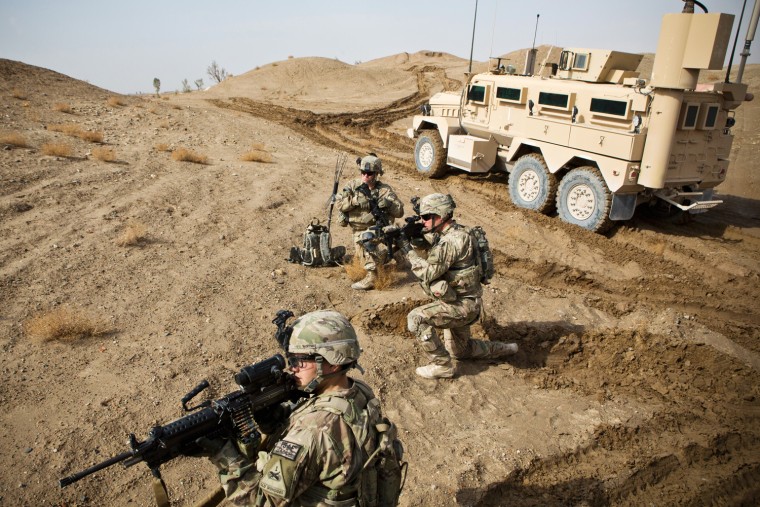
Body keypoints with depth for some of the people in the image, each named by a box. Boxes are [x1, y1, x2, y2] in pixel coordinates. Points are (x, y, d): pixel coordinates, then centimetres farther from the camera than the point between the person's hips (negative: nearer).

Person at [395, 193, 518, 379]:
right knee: (459, 350, 24)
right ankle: (503, 349, 35)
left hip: (462, 305, -10)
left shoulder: (452, 240, -26)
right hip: (462, 301, 10)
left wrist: (409, 252, -16)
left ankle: (442, 365, -8)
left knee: (416, 318, -19)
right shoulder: (451, 233, 5)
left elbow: (428, 273, -26)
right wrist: (418, 233, -2)